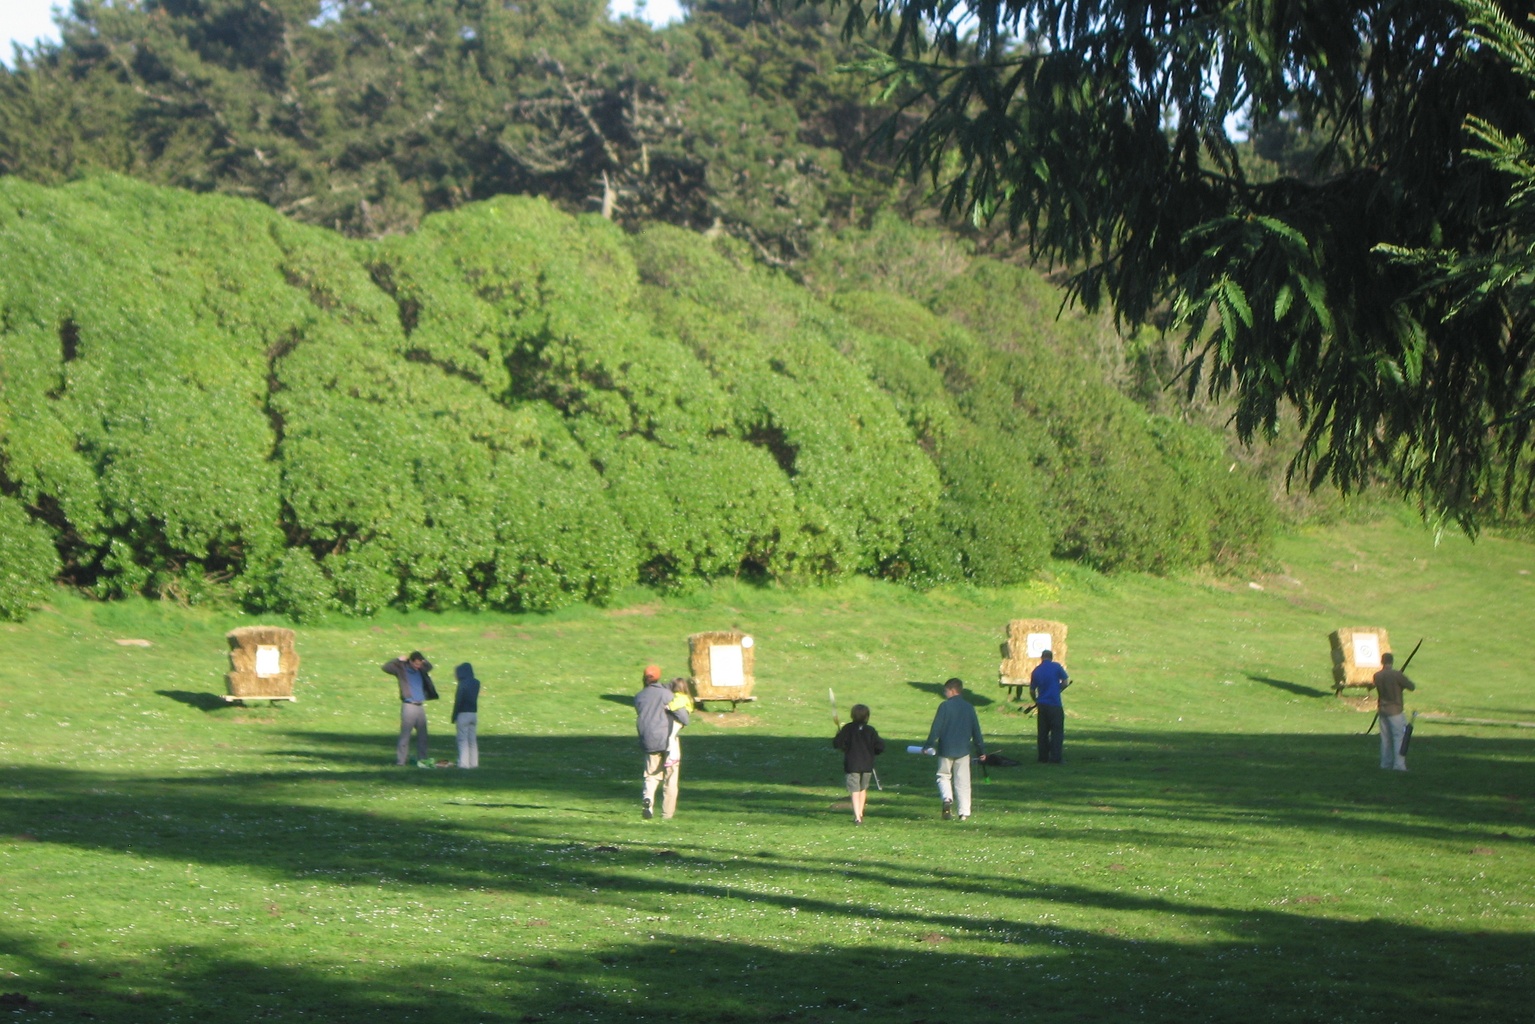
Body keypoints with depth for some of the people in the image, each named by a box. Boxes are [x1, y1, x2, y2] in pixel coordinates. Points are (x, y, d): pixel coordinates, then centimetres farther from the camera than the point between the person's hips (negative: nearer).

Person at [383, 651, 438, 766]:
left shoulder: (420, 670, 12)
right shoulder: (401, 669, -3)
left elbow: (429, 666, 32)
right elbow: (386, 667, -13)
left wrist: (424, 661, 12)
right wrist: (398, 660, -15)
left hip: (420, 706, 6)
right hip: (409, 706, -6)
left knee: (422, 735, 8)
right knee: (405, 734, -8)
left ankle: (422, 759, 14)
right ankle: (400, 760, -6)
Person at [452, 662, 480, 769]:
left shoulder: (463, 684, -15)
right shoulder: (476, 683, 5)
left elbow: (458, 701, -15)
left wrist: (454, 716, -7)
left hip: (463, 714, -6)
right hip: (474, 713, 6)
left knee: (463, 740, -2)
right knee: (473, 740, 10)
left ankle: (464, 763, -6)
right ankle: (474, 763, 11)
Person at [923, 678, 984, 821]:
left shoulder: (945, 706, -7)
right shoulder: (969, 707, 6)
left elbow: (936, 728, -9)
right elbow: (976, 730, 9)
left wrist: (929, 745, -3)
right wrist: (981, 750, 14)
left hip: (946, 750, -3)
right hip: (963, 750, 3)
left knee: (944, 776, 10)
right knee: (962, 782, 6)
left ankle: (947, 798, -19)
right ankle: (964, 812, 0)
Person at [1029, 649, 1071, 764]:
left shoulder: (1036, 671, 6)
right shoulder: (1056, 666, -5)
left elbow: (1031, 691, 10)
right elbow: (1066, 682, -1)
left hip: (1042, 705, 4)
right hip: (1055, 705, -4)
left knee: (1042, 732, 11)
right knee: (1056, 731, 0)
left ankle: (1043, 758, 11)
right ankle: (1054, 758, -6)